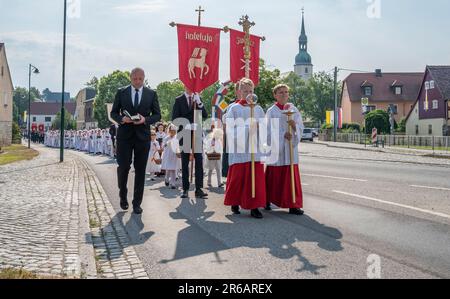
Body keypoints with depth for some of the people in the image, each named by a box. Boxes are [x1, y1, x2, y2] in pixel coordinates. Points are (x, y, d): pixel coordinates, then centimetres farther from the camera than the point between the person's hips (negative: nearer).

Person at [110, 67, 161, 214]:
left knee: (140, 170, 2)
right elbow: (113, 113, 9)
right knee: (123, 167, -2)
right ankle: (123, 196, 25)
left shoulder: (151, 94, 6)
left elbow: (157, 115, 6)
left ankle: (137, 203, 11)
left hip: (143, 136, 0)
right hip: (125, 135, 0)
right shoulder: (121, 93, 6)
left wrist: (145, 119, -13)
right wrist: (121, 119, -13)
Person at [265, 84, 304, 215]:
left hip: (290, 148, 3)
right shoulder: (271, 111, 1)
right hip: (275, 148, -3)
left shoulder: (294, 110, 10)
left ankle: (293, 205, 1)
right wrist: (283, 135, -16)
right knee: (273, 177, 3)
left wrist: (294, 126, -16)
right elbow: (269, 130, -4)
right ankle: (268, 201, 18)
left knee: (291, 176, -1)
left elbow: (300, 128, 5)